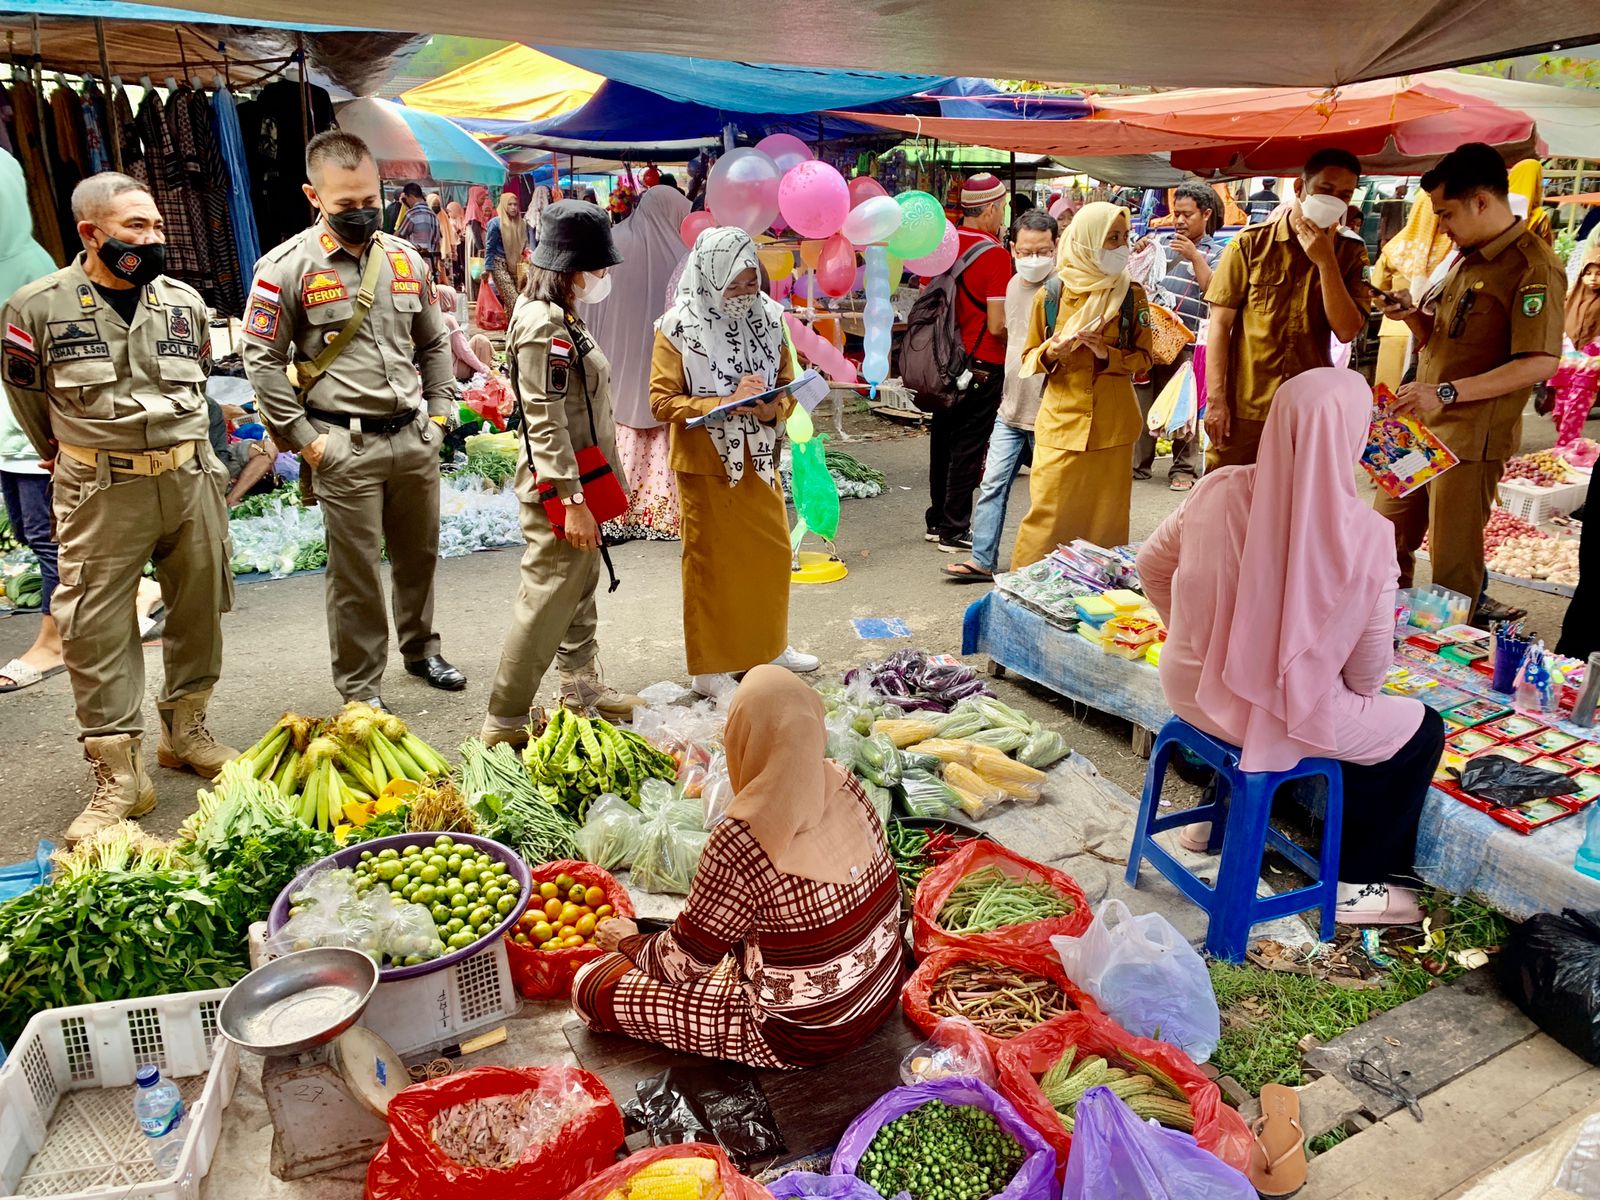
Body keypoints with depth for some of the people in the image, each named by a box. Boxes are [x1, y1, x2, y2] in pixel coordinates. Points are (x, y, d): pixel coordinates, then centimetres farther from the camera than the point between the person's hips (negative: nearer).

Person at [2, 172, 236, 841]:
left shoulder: (186, 302, 6)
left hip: (191, 480, 4)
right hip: (101, 492, -3)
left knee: (199, 611, 11)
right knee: (97, 631, -4)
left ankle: (185, 730, 30)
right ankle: (119, 777, 4)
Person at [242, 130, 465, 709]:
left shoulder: (405, 259, 9)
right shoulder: (287, 266, -6)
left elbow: (434, 342, 19)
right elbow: (262, 360, -5)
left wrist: (440, 411, 11)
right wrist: (303, 438, -8)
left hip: (415, 438, 5)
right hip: (346, 447, -5)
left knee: (419, 554, 17)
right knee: (355, 572, 2)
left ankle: (420, 649, 38)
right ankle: (361, 688, 15)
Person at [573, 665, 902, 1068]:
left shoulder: (741, 841, -32)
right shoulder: (845, 785, -12)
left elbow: (683, 963, -16)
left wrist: (628, 942, 6)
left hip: (802, 1037, -7)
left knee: (591, 987, -1)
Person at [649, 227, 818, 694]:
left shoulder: (768, 316, 1)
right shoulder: (679, 327, -13)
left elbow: (788, 384, 7)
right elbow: (662, 401, -15)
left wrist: (773, 408, -16)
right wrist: (726, 402, -26)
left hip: (759, 461, 5)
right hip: (706, 466, -5)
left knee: (773, 552, 16)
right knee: (709, 563, 5)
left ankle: (769, 643, 37)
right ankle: (709, 666, 20)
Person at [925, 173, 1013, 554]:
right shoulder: (995, 254, -16)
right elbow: (997, 325, -19)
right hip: (982, 364, -7)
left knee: (942, 440, 15)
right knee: (969, 447, 1)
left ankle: (937, 520, 26)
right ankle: (955, 530, 7)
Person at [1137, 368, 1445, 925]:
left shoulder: (1219, 490, -12)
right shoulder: (1363, 535, -22)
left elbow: (1152, 565, 3)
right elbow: (1368, 671, -11)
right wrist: (1356, 693, 13)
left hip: (1192, 690, 5)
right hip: (1282, 719, -4)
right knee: (1420, 730, 20)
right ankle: (1356, 884, 28)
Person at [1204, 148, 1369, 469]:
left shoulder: (1350, 254, 6)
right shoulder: (1251, 243, 0)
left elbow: (1346, 330, -5)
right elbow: (1220, 323, -3)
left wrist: (1325, 261, -12)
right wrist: (1215, 398, -9)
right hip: (1243, 410, -2)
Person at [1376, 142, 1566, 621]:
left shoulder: (1533, 267, -14)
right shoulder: (1467, 258, 14)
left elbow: (1541, 362, -21)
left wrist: (1446, 393, -25)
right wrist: (1413, 314, 0)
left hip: (1470, 438, -8)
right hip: (1419, 427, 9)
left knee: (1453, 565, 1)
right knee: (1387, 544, 16)